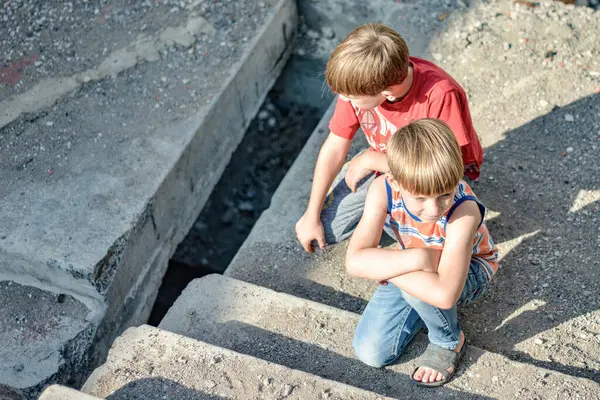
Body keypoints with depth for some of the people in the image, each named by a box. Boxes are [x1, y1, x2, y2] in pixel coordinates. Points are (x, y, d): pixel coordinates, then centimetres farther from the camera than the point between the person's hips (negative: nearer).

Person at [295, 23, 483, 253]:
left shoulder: (440, 95, -38)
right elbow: (334, 148, -10)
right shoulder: (358, 84, -22)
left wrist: (371, 159, -23)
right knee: (321, 233, -5)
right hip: (383, 163, 4)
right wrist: (311, 217, -8)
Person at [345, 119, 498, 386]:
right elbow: (354, 262, -37)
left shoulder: (464, 209, -39)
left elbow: (445, 294, -49)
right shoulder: (383, 190, -30)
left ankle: (450, 341, -6)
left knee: (428, 291, -38)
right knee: (370, 353, -5)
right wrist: (419, 258, -43)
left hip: (468, 272, -3)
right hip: (414, 270, 4)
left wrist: (384, 267, -40)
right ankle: (429, 306, 16)